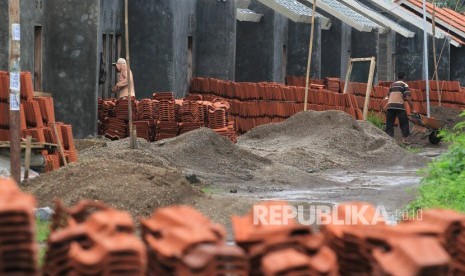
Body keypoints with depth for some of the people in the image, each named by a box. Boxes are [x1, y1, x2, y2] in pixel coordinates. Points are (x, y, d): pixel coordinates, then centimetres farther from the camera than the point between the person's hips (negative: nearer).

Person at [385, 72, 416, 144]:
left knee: (389, 123, 6)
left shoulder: (392, 85, 24)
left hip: (389, 106, 4)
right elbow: (408, 98, -2)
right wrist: (412, 109, 1)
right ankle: (405, 138, 5)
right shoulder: (405, 85, 9)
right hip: (399, 106, -4)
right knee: (404, 122, 9)